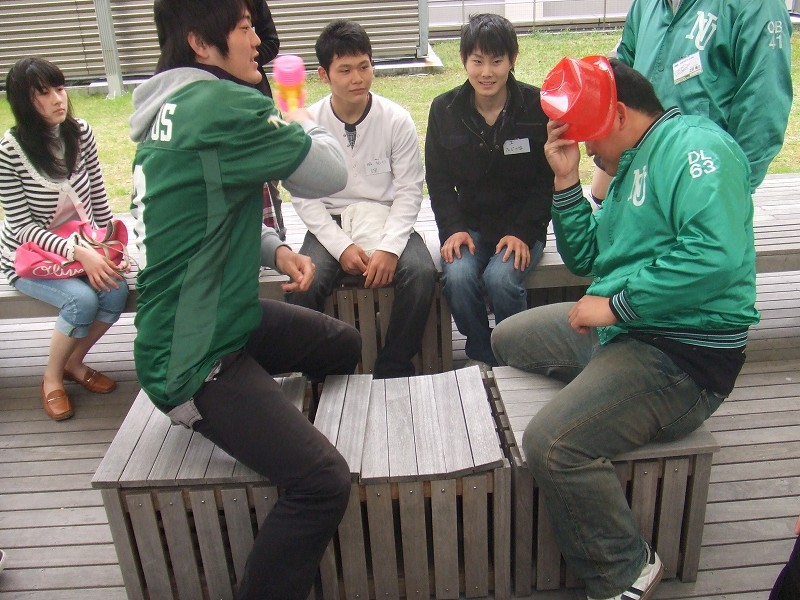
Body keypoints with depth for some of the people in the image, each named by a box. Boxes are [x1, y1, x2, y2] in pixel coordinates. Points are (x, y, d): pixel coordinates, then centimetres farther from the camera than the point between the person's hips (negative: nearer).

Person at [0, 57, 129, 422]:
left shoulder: (80, 133, -6)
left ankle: (74, 363, 6)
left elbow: (98, 198, 3)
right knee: (82, 299, -29)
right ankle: (52, 378, 0)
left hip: (82, 246, 4)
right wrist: (78, 253, -30)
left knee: (116, 290, -23)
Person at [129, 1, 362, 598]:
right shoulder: (220, 105, -22)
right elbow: (329, 173, -15)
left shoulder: (170, 108, 8)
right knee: (323, 482, -20)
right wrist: (304, 124, 6)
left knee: (343, 344, 25)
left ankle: (296, 433, 47)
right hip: (194, 357, -10)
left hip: (225, 314, 10)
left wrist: (275, 250, 3)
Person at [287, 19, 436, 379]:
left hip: (387, 219, 0)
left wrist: (390, 247, -18)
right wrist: (341, 246, -16)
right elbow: (304, 197, -4)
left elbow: (409, 191, -4)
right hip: (330, 224, 0)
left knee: (421, 274, -27)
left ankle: (394, 370, -8)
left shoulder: (397, 120, -6)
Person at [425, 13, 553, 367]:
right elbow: (438, 181, 5)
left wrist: (523, 232, -14)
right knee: (457, 275, -27)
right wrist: (453, 228, -10)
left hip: (522, 226, -2)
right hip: (470, 222, 2)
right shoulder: (444, 109, 2)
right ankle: (481, 357, -2)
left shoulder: (537, 107, -5)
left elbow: (548, 180, -3)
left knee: (501, 277, -29)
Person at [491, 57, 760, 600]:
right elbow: (585, 258, 18)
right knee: (507, 340, 23)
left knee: (553, 444, -29)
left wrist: (616, 304, -22)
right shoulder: (631, 166, 16)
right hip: (619, 329, 11)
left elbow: (717, 255, -31)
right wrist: (566, 180, 7)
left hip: (684, 355, -11)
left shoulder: (694, 146, -15)